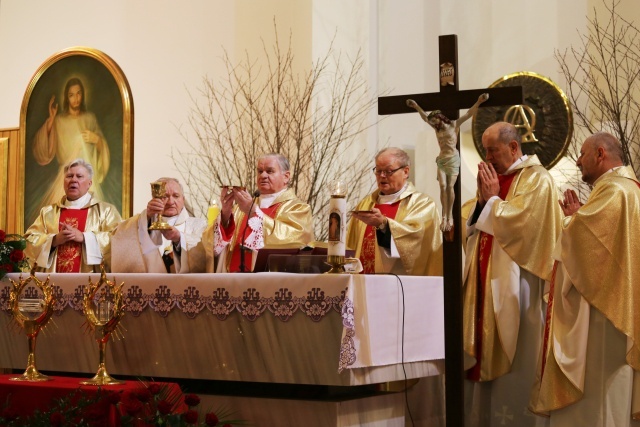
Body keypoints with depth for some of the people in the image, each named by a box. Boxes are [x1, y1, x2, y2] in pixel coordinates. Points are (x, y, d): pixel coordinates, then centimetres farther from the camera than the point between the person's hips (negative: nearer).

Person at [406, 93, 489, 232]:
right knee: (443, 186, -10)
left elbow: (468, 114, -7)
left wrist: (478, 102, -18)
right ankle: (445, 217, -11)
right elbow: (425, 117, 22)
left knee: (450, 186, -11)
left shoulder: (454, 125, 0)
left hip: (453, 159, -4)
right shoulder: (436, 128, 13)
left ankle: (450, 215, -4)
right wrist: (416, 106, 25)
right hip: (441, 160, 4)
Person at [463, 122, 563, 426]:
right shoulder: (495, 177, 18)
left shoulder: (536, 179, -6)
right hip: (487, 280, 8)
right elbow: (473, 227, 17)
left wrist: (493, 200, -8)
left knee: (513, 356, -5)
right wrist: (483, 199, 1)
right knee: (486, 353, 6)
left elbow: (520, 222, -19)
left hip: (515, 283, -7)